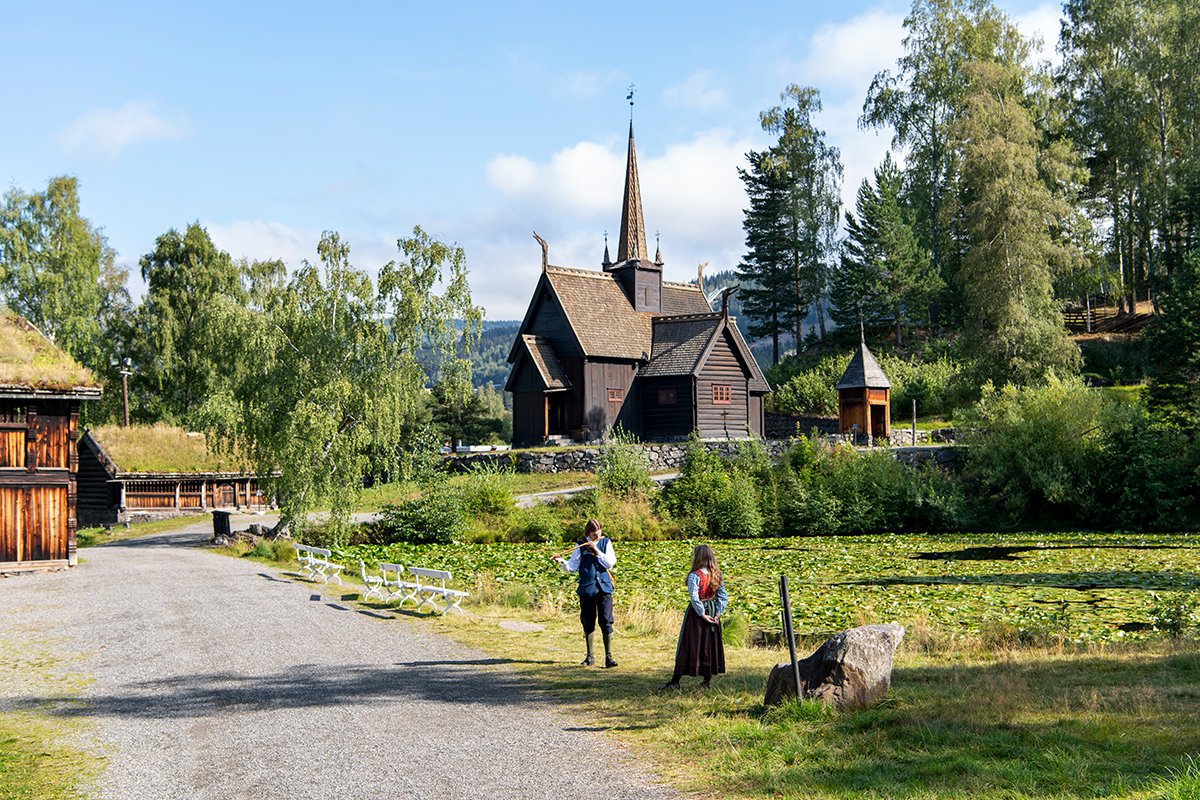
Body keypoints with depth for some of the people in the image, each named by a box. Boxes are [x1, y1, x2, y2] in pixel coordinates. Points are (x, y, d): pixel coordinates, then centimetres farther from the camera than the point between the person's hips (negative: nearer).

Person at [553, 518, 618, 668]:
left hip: (604, 588, -1)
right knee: (588, 623, 7)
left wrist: (596, 550, -12)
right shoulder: (580, 545, 5)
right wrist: (562, 562, -17)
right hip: (587, 588, 1)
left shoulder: (605, 542, 6)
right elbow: (573, 566, 1)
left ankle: (609, 656, -2)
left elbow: (610, 563, -5)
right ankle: (590, 656, 19)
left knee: (606, 622, -7)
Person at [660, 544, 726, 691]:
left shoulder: (694, 576, -17)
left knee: (687, 646, -1)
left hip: (696, 613, -5)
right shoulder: (717, 575, 2)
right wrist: (718, 613, -3)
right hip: (712, 612, 5)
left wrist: (703, 614, -15)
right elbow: (723, 596, 1)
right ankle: (707, 681, 17)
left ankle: (675, 682, 2)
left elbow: (694, 598, -22)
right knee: (710, 646, 13)